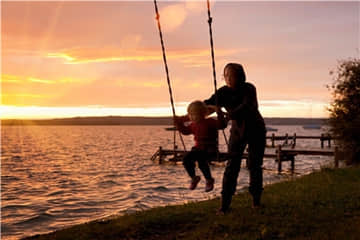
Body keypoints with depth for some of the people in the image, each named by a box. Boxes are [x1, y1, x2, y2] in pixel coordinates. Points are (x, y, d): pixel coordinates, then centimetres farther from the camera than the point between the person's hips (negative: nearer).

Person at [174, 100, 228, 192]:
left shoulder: (210, 122, -9)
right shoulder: (193, 125, 11)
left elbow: (222, 125, -20)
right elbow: (185, 130, 28)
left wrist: (219, 114, -31)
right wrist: (179, 123, 17)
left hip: (210, 149, -7)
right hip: (198, 148, 7)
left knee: (201, 160, -32)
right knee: (186, 159, -14)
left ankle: (209, 180, -8)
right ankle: (194, 178, 6)